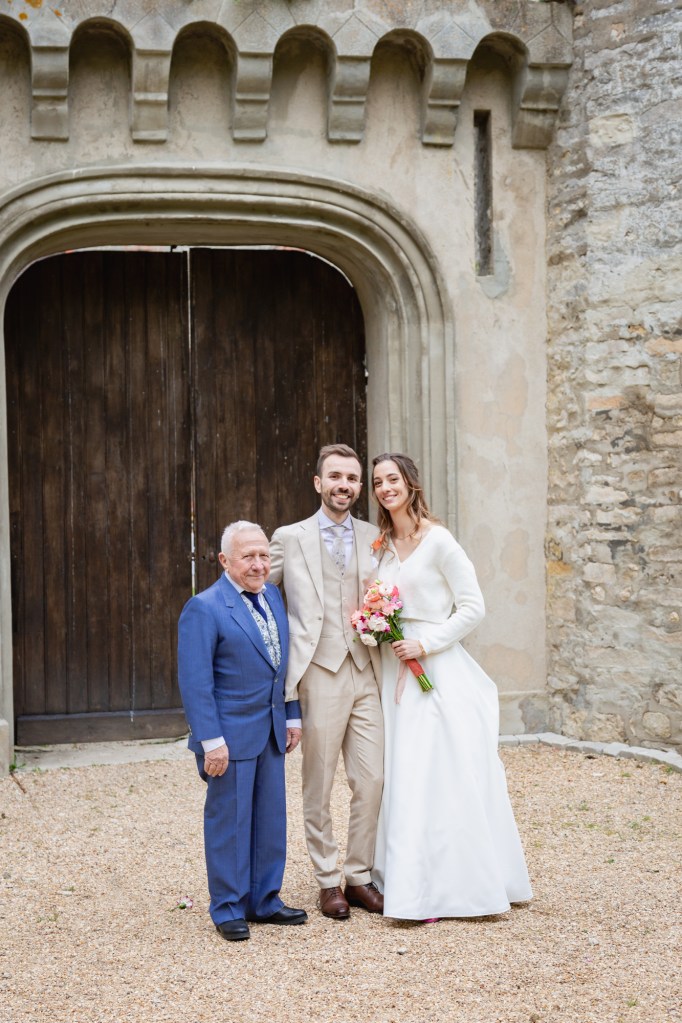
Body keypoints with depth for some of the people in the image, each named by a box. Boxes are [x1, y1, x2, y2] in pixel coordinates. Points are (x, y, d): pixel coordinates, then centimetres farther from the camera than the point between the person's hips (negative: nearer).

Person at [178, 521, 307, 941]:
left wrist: (292, 716, 12)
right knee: (230, 819, 3)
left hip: (271, 731, 7)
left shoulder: (274, 596, 8)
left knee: (271, 817, 13)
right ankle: (228, 909, 15)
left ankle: (265, 901, 25)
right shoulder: (204, 609, -14)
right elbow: (196, 682, -16)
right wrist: (211, 740, -19)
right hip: (231, 733, -7)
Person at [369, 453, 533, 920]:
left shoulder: (438, 541, -9)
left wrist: (424, 644, -15)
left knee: (442, 777, -4)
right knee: (403, 780, 7)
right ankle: (413, 886, 14)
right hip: (396, 671, 7)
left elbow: (473, 607, -10)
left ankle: (451, 886, 4)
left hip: (437, 670, -7)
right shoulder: (382, 545, 12)